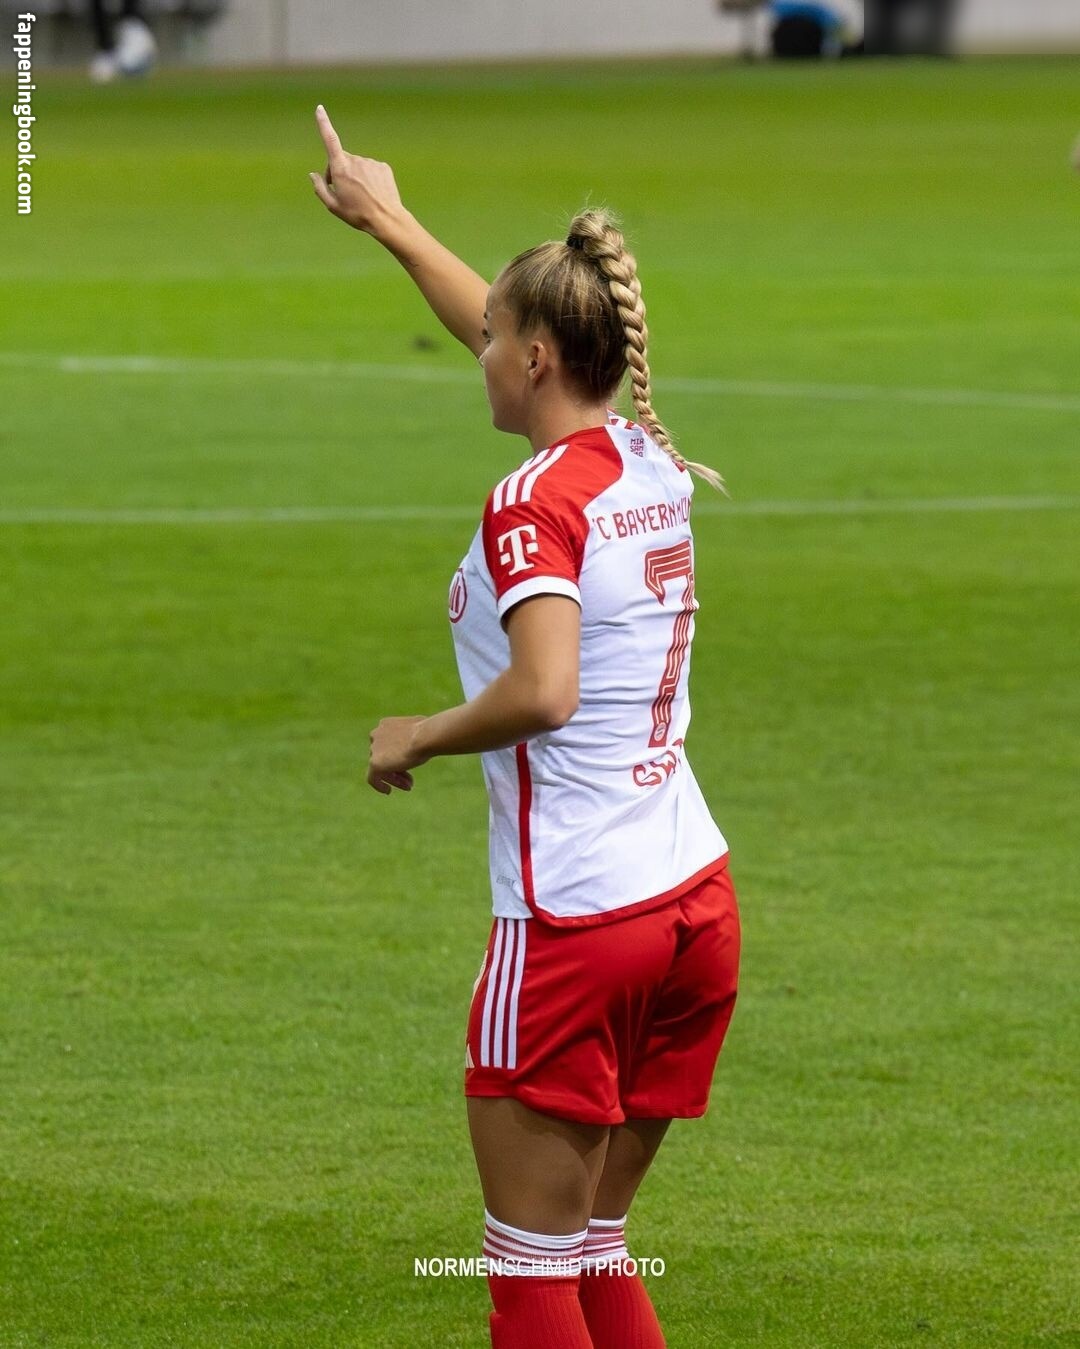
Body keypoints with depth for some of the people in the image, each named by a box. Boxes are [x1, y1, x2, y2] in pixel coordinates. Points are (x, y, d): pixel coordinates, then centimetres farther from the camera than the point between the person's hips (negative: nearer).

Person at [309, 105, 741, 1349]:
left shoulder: (533, 506, -14)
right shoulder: (653, 463, 10)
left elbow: (544, 690, -28)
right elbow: (524, 333, 27)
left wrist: (418, 736, -9)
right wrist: (388, 221, 38)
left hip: (573, 925, -8)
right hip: (695, 899, 8)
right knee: (596, 1246, 15)